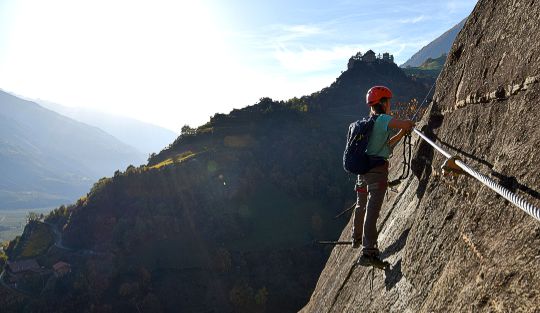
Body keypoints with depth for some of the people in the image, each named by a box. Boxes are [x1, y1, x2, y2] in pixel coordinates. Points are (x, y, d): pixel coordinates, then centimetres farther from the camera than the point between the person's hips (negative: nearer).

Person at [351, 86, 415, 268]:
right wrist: (410, 124, 3)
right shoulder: (383, 119, -7)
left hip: (362, 168, 9)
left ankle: (357, 239, 43)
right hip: (377, 169, -9)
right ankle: (368, 252, -22)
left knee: (361, 205, 24)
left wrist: (402, 133, 21)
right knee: (372, 209, -15)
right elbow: (406, 125, -21)